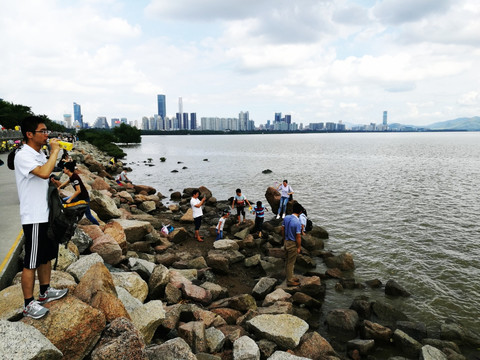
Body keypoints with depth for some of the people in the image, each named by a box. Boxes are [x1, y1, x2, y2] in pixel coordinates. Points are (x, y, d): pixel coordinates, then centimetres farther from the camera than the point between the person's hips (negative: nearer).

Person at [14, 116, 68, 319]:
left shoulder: (41, 155, 12)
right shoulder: (23, 156, -17)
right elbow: (44, 173, -34)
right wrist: (55, 151, -22)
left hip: (47, 215, 9)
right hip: (34, 218, -9)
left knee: (47, 256, 19)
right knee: (31, 262, 1)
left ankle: (45, 292, 34)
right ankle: (29, 304, 13)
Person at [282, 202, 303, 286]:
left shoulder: (286, 218, -4)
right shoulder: (297, 223, -26)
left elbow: (282, 230, 7)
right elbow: (298, 237, -21)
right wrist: (299, 247, -9)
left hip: (286, 242, 7)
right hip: (293, 244, -7)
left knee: (287, 260, 20)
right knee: (291, 263, 5)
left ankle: (288, 276, 36)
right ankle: (290, 281, 17)